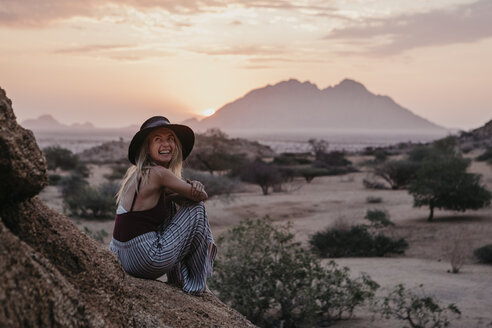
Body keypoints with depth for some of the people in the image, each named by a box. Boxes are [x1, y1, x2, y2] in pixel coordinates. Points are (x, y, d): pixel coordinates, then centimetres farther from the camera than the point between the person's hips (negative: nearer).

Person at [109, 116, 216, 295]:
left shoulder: (135, 172, 12)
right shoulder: (157, 173, -16)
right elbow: (201, 196, -6)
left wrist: (193, 186, -5)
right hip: (146, 260, -9)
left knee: (170, 205, 24)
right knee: (196, 208, 2)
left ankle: (177, 280, 26)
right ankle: (196, 284, 13)